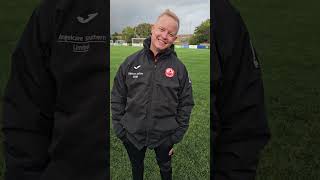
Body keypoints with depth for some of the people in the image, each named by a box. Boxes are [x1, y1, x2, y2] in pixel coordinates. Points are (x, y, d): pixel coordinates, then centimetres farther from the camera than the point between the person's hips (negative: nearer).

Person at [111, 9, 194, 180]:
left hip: (165, 136, -1)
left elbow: (186, 104, -5)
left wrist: (177, 136, -5)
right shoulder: (131, 62, -8)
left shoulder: (179, 68, -10)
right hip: (132, 134, 1)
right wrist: (119, 128, -4)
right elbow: (117, 98, -2)